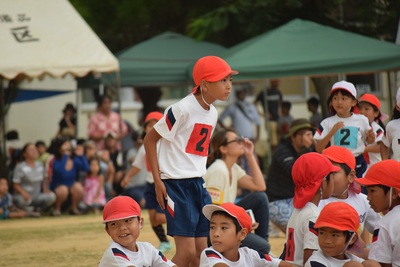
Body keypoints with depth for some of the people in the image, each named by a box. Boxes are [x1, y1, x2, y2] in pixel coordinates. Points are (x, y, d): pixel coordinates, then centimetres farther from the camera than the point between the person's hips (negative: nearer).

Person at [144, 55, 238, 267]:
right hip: (177, 184, -8)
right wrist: (158, 181, -12)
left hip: (198, 184, 8)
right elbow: (149, 140, -9)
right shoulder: (183, 109, -15)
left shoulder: (212, 113, 10)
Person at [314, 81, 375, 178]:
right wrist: (332, 131, -21)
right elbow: (319, 149, -9)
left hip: (358, 164, 1)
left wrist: (371, 135, -9)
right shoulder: (327, 123, -3)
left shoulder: (361, 120, 1)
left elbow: (369, 141, 15)